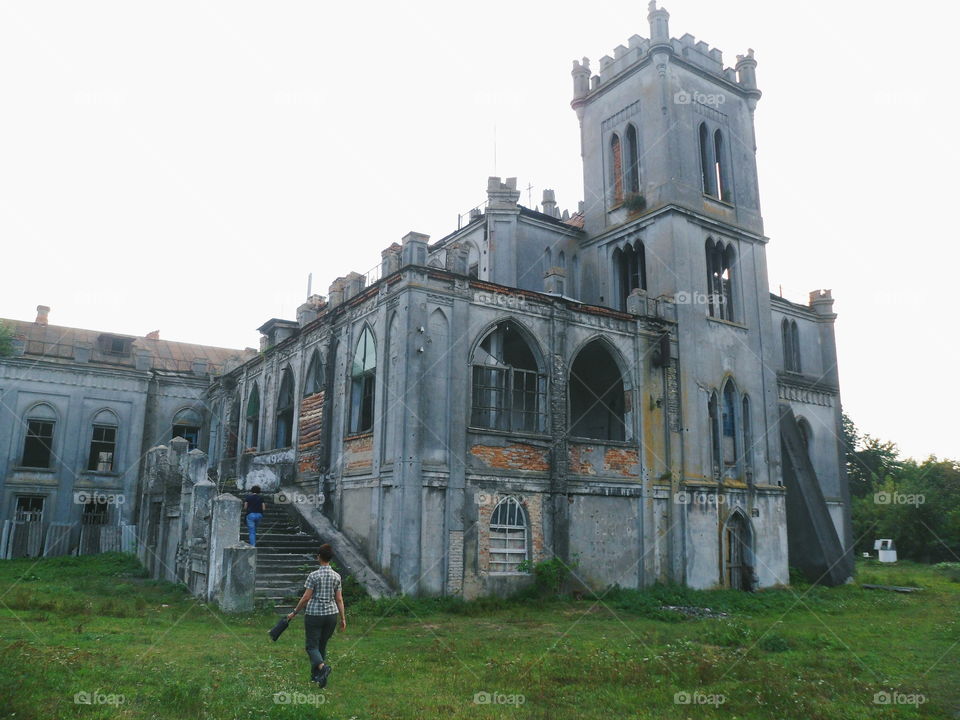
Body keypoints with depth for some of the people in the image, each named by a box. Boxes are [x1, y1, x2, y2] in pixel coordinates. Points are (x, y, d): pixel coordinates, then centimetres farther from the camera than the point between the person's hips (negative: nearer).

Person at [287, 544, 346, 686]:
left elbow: (306, 597, -11)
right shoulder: (336, 576, 1)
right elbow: (339, 599, 2)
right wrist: (343, 618, 8)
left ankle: (323, 666, -24)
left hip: (314, 614, -4)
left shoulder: (314, 576, -11)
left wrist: (294, 613, 0)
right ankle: (316, 675, 25)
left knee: (312, 646, 2)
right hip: (331, 615, 4)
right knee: (322, 645, 18)